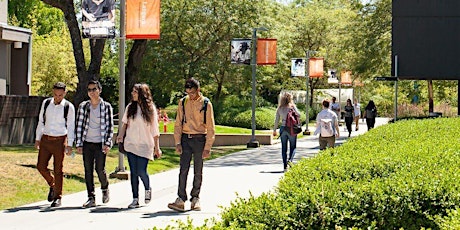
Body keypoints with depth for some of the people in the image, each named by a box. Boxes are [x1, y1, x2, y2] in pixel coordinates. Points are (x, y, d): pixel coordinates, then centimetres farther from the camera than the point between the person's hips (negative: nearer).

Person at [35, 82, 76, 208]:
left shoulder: (69, 107, -5)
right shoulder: (46, 103, 5)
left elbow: (71, 126, -2)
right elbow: (41, 121, 13)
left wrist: (69, 144, -6)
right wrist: (37, 138, 11)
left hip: (59, 141, -4)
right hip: (45, 139, 4)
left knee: (58, 170, -1)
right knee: (41, 166, 1)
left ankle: (58, 197, 9)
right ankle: (52, 185, 29)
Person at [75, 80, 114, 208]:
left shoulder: (106, 106, 0)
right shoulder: (83, 106, 5)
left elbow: (110, 126, 0)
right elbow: (79, 126, 6)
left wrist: (107, 143, -8)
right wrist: (78, 144, 1)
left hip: (100, 144, -2)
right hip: (87, 143, 2)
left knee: (100, 169, -3)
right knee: (88, 171, 1)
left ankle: (105, 189, 27)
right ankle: (91, 198, 8)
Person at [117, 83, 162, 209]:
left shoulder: (150, 109, 0)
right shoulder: (130, 107, 7)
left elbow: (154, 129, 2)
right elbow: (125, 123, 13)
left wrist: (157, 147, 1)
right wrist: (121, 135, -6)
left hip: (145, 145, -3)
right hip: (130, 144, 3)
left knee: (141, 171, -10)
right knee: (133, 172, 1)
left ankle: (148, 189, 22)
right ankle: (135, 199, 8)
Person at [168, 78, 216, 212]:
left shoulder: (206, 104, -4)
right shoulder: (183, 102, 4)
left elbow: (210, 128, -3)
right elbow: (178, 124, 9)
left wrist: (207, 148, -8)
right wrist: (178, 143, 0)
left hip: (200, 139, -2)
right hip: (185, 138, 2)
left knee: (198, 171, 5)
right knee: (183, 169, -6)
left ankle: (195, 199, 14)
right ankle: (180, 199, -9)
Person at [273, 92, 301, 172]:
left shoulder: (279, 108, 5)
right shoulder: (292, 106, -5)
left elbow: (277, 120, 5)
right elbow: (298, 114, -14)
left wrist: (274, 130, 13)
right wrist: (294, 108, 1)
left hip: (283, 128, 3)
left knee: (284, 148, 8)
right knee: (293, 146, 9)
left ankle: (285, 166, 7)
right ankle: (290, 159, -17)